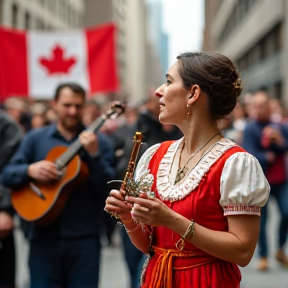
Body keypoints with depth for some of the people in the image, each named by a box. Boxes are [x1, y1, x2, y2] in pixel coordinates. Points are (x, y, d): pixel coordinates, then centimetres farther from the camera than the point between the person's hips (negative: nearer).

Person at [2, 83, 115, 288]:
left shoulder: (99, 142, 5)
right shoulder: (35, 138, 8)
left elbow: (108, 190, -4)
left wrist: (94, 155, -18)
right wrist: (30, 170, -14)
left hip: (85, 238, -1)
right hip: (45, 236, 1)